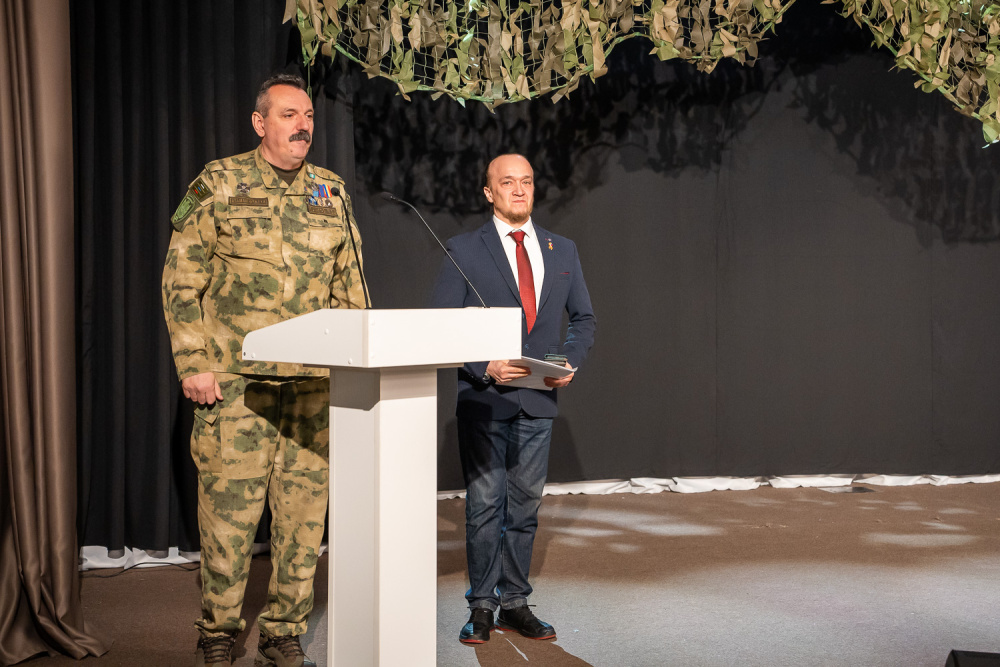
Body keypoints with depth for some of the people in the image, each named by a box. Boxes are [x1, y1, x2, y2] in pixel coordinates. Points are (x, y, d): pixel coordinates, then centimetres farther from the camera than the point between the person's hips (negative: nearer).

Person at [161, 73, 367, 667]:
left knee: (304, 514, 6)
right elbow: (182, 281, 0)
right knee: (228, 512, -1)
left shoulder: (332, 193, 14)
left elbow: (350, 287, 16)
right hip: (236, 381, -3)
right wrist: (194, 364, -7)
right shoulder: (219, 184, 3)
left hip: (316, 382, 4)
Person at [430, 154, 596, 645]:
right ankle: (482, 607, 12)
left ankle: (515, 603, 20)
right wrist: (484, 366, -15)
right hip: (484, 399, -3)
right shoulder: (465, 251, 0)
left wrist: (570, 361, -1)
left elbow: (583, 318, 17)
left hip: (538, 401, 3)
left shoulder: (562, 250, 11)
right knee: (484, 505, 0)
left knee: (525, 504, 9)